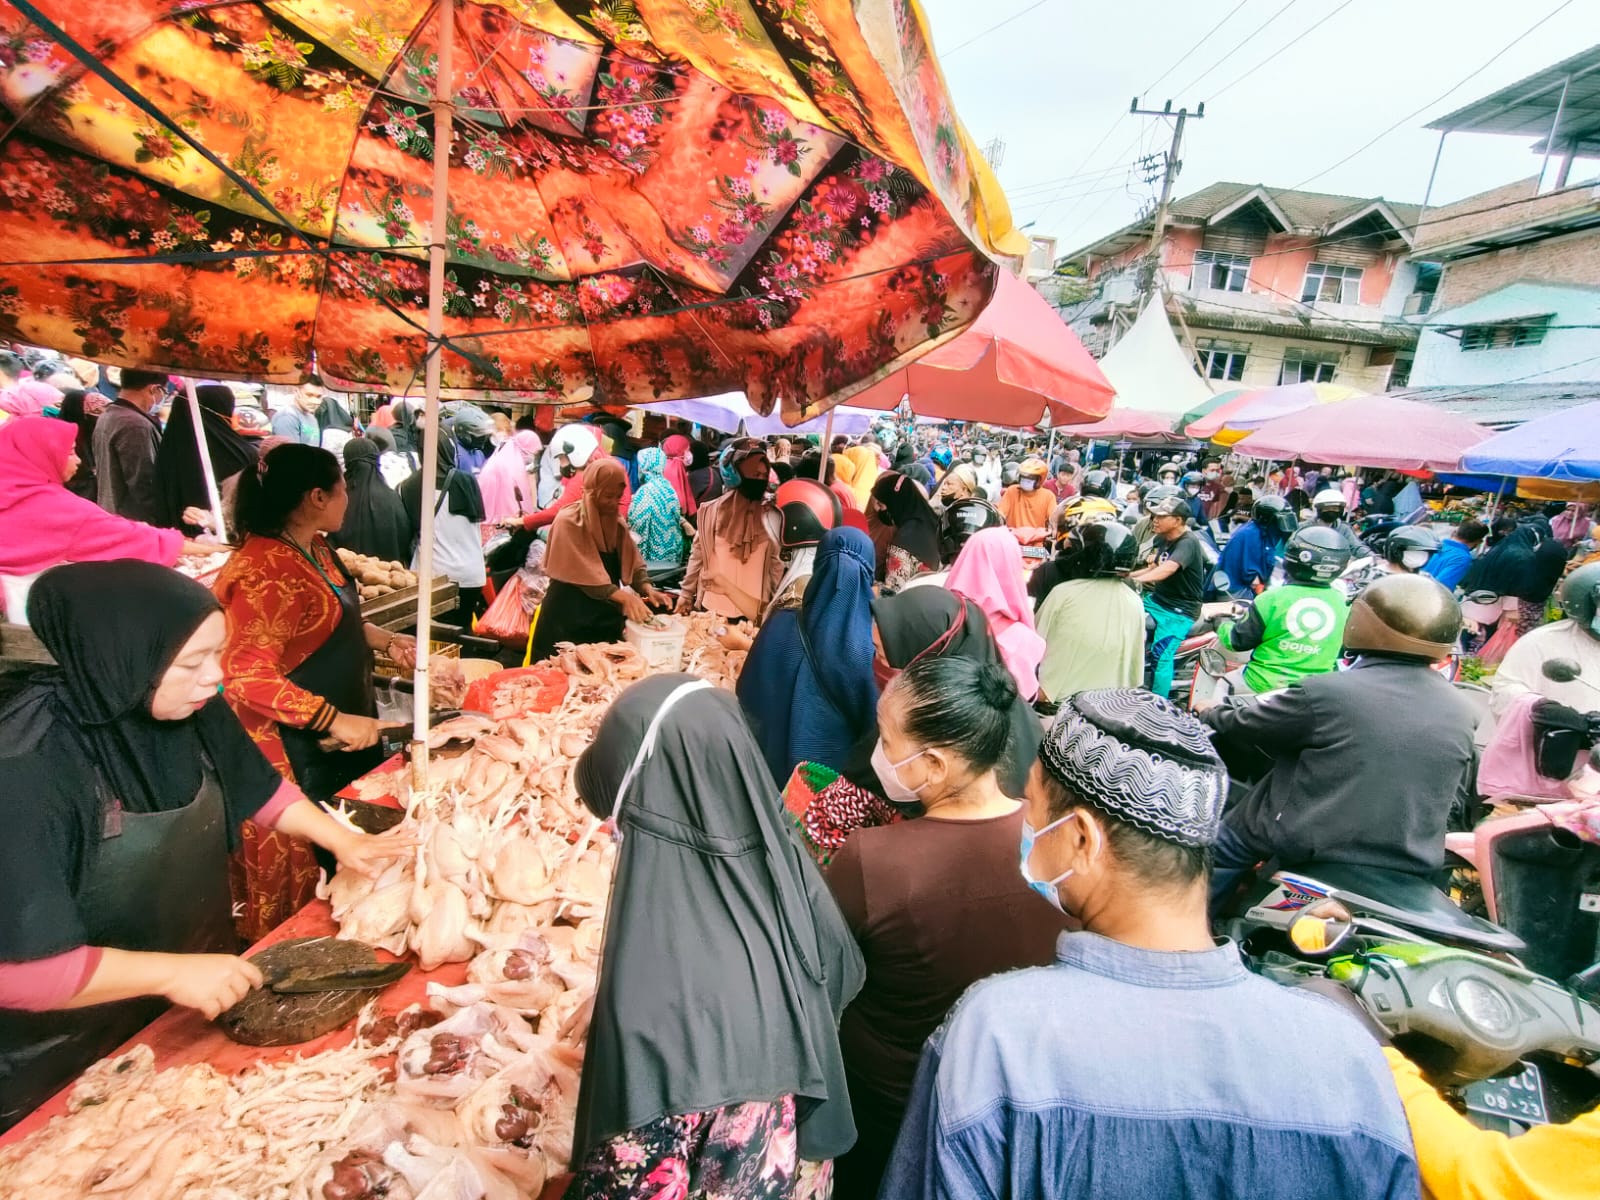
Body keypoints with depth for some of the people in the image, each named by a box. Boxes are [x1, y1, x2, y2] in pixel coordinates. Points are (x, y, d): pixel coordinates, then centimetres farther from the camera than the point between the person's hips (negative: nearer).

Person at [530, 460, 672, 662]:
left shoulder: (616, 522, 7)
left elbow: (634, 563, 4)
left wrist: (647, 589, -16)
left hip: (604, 616, 6)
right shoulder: (569, 522, -14)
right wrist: (624, 597, -32)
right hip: (568, 619, -6)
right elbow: (585, 576, -22)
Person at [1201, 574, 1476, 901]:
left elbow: (1245, 724, -5)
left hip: (1313, 845, -5)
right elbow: (1456, 792, 11)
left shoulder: (1325, 692, -20)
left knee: (1221, 846, 18)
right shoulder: (1464, 714, -3)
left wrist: (1210, 714, 16)